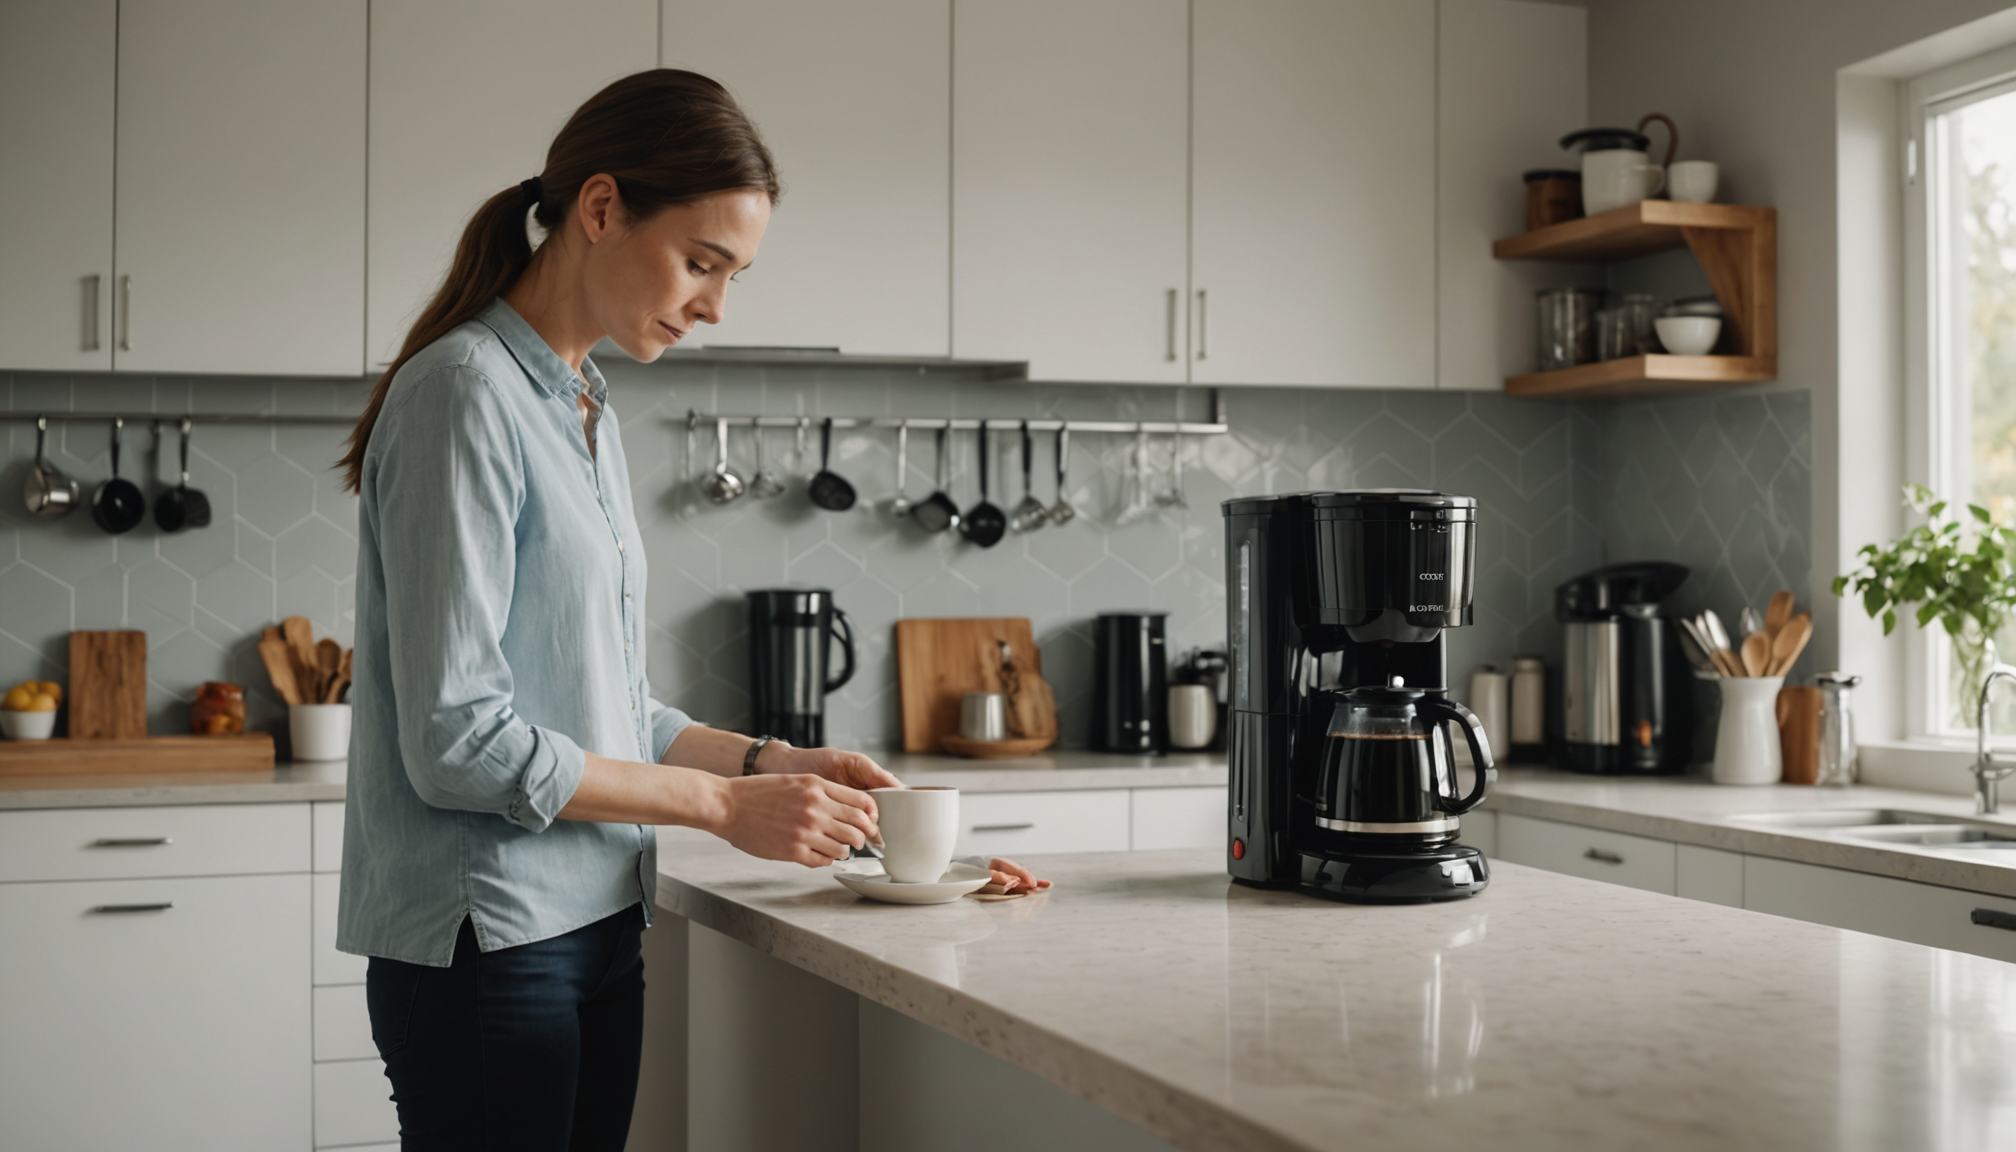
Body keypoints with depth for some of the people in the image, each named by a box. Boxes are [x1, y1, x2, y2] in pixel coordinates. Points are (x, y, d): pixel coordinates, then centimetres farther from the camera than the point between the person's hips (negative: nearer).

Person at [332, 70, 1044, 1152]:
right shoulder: (466, 392, -13)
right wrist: (725, 805, -14)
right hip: (486, 943, -8)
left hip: (598, 929, 8)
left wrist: (771, 761, 4)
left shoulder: (587, 412, 14)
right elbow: (457, 739, -18)